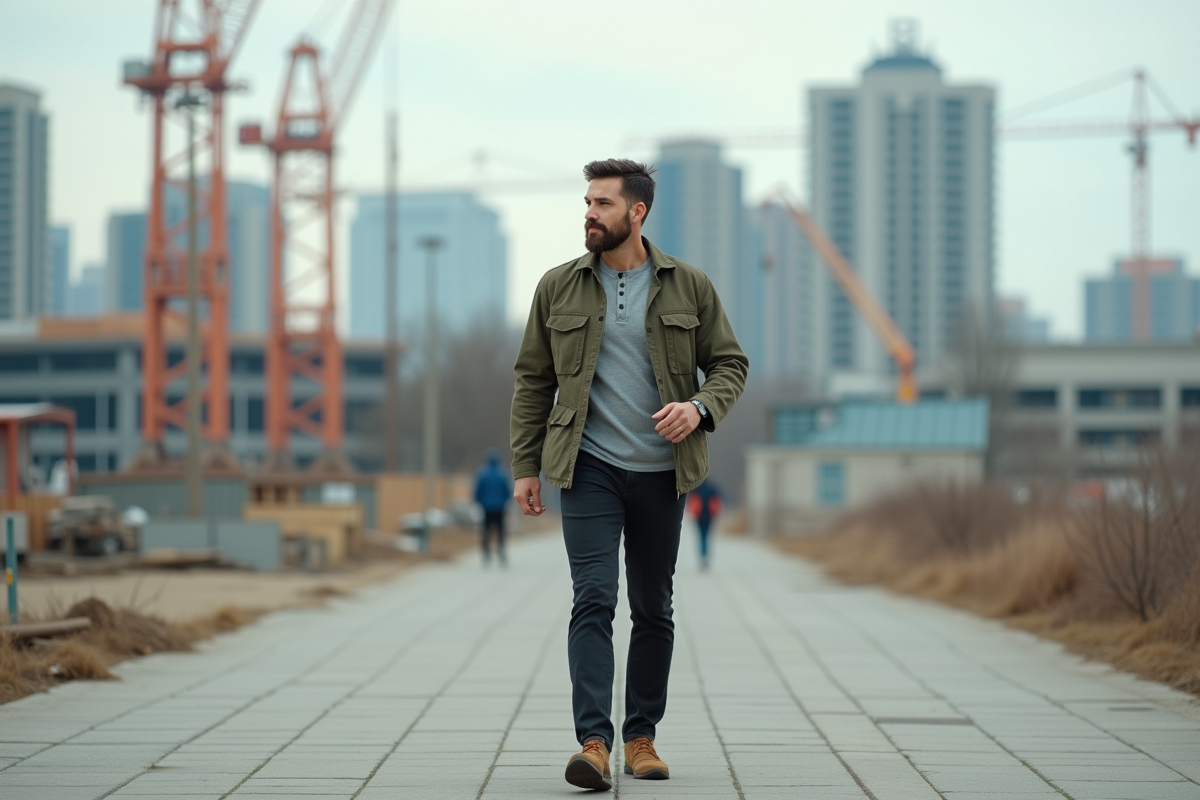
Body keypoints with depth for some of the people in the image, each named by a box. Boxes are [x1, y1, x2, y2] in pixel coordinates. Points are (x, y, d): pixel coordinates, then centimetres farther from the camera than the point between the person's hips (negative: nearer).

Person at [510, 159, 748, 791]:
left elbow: (730, 362, 7)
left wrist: (700, 407, -14)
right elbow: (532, 381, 7)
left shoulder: (689, 286, 2)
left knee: (653, 609, 9)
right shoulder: (558, 288, 3)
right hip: (589, 467, -1)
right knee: (593, 599, -13)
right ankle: (593, 743, -17)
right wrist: (524, 466, 2)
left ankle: (642, 736, 21)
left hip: (661, 472, 1)